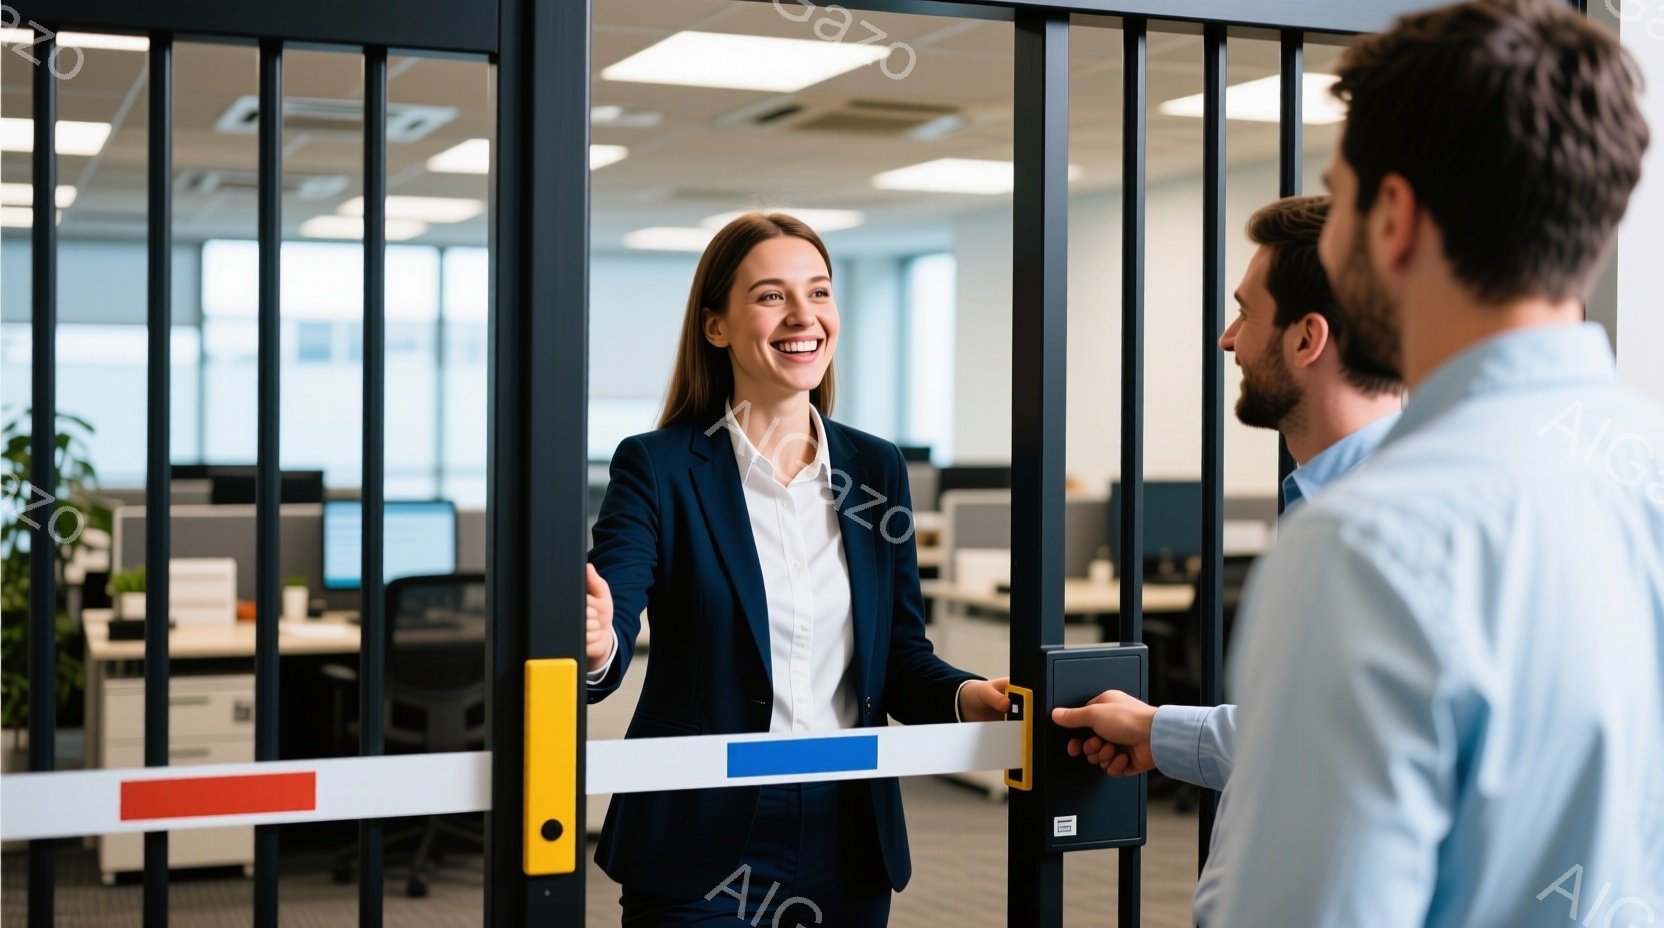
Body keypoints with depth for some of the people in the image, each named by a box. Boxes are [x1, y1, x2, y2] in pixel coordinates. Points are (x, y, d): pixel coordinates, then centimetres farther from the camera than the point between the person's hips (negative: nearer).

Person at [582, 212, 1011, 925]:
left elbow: (900, 654, 9)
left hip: (848, 841, 4)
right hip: (701, 844, -4)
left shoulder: (877, 468, 6)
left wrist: (968, 696, -11)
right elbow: (608, 619, -17)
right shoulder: (658, 467, -6)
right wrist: (595, 646, -39)